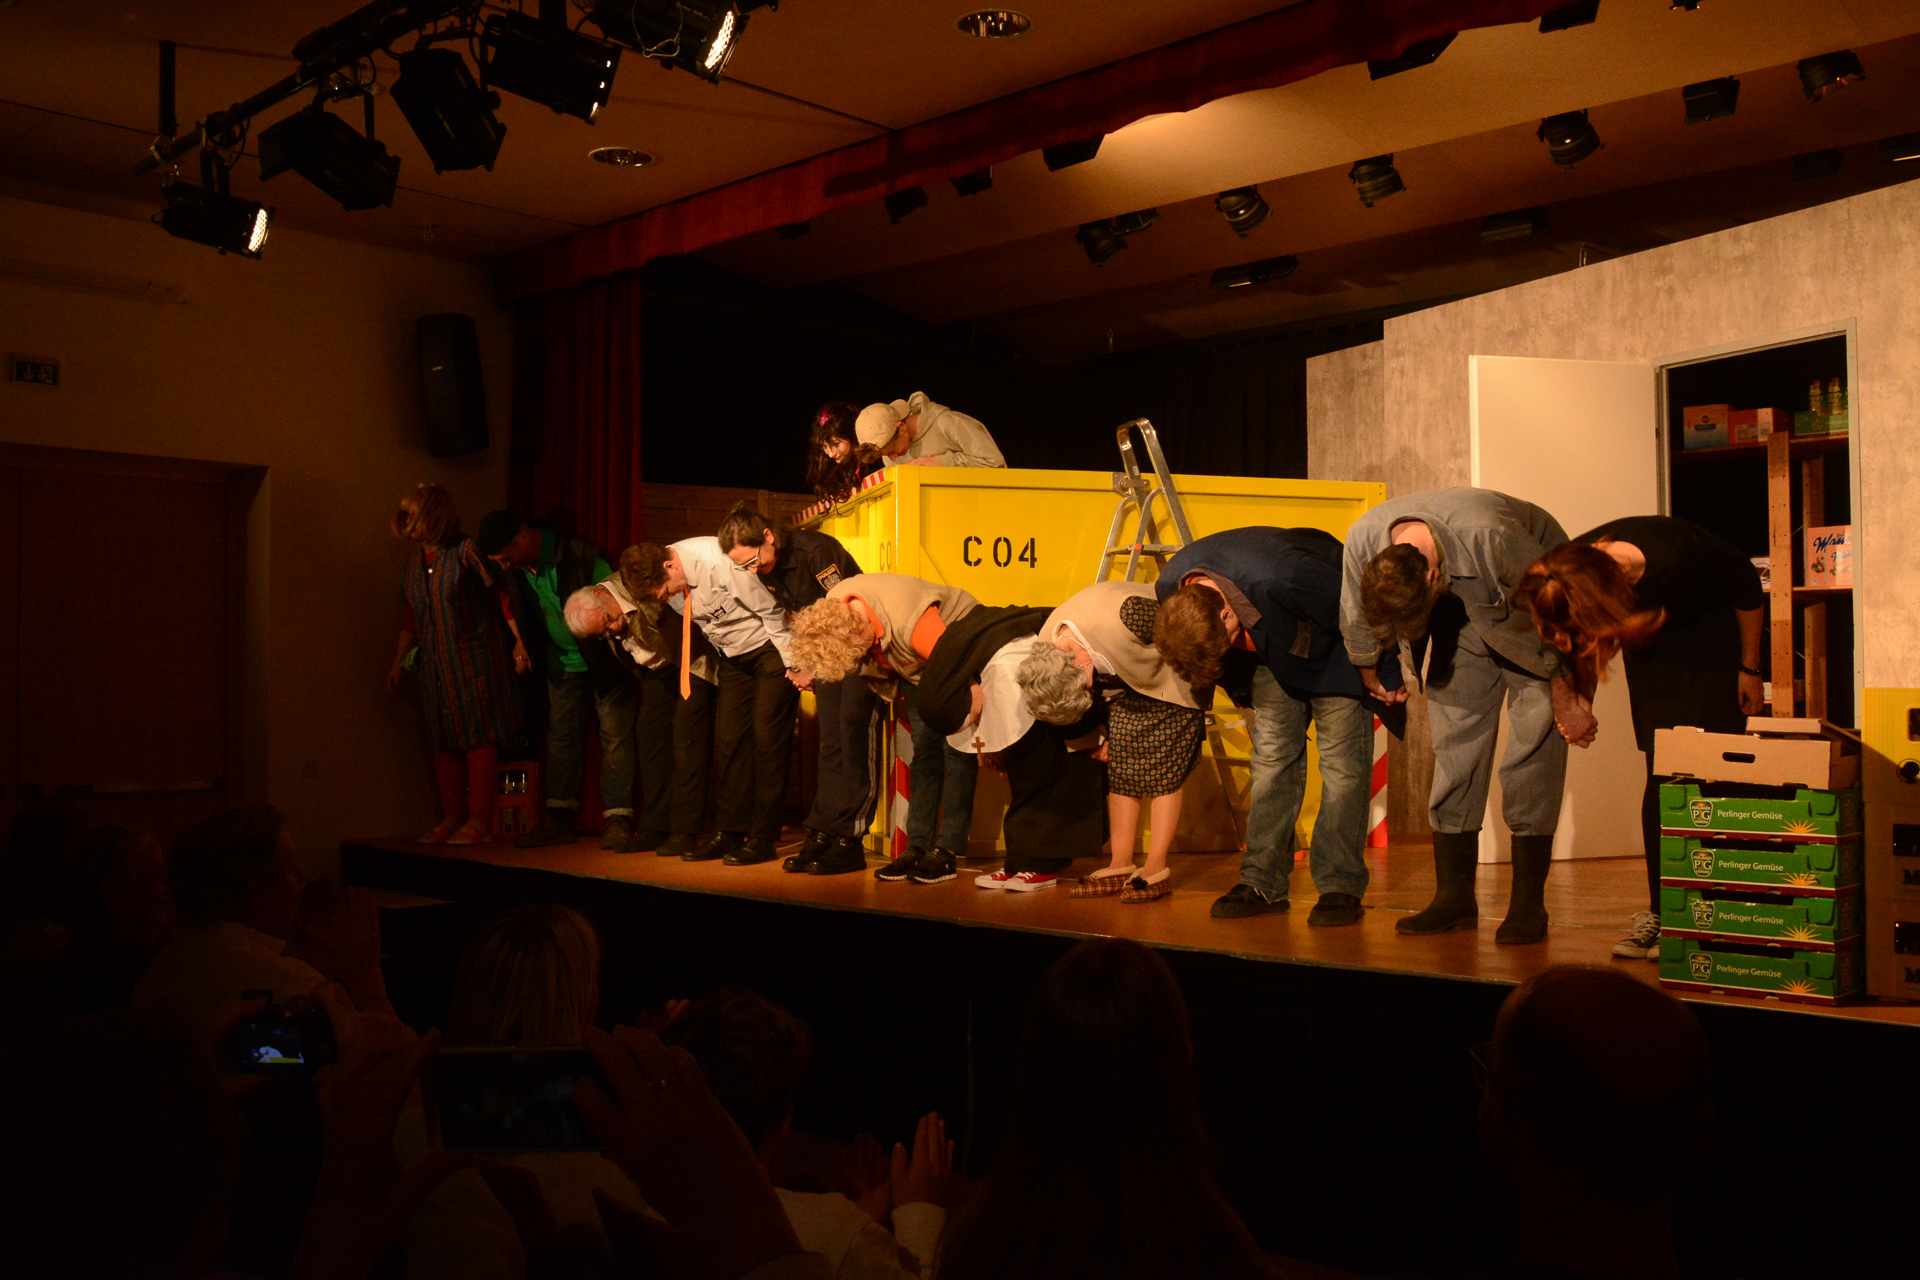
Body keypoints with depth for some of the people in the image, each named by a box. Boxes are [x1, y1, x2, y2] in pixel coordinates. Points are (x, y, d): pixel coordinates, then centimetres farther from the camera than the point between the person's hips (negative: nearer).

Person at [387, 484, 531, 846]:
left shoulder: (466, 552, -8)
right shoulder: (414, 562, 13)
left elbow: (501, 596, -8)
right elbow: (412, 617, 21)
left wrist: (519, 641, -12)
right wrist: (399, 662, 21)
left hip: (474, 659, -7)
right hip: (435, 665, 7)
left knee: (478, 738, -4)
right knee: (443, 741, 9)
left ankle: (480, 821, 0)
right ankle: (452, 819, 17)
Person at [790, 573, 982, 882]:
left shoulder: (910, 624, -42)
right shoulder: (832, 610, -21)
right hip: (917, 667, 6)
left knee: (957, 748, -12)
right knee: (923, 749, 1)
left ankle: (946, 851, -12)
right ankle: (917, 847, 1)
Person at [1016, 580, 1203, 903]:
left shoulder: (1123, 616, -42)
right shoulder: (1044, 653, -20)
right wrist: (1108, 735, 3)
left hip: (1173, 673, -5)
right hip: (1126, 684, 6)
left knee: (1166, 768, -9)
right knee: (1120, 766, 0)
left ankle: (1157, 868, -6)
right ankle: (1120, 866, 5)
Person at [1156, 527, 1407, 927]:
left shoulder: (1278, 577, -43)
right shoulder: (1170, 590, -22)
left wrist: (1388, 683, -13)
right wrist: (1245, 698, 11)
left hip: (1334, 650, -5)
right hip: (1275, 650, 5)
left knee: (1342, 762, -10)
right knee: (1271, 756, 0)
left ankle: (1340, 887, -6)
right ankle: (1262, 883, 5)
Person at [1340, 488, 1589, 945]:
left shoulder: (1490, 537, -41)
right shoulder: (1362, 539, -26)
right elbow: (1356, 623, -3)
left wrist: (1567, 698, -13)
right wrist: (1371, 679, 12)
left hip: (1534, 608, -4)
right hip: (1462, 617, 4)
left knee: (1534, 745, -11)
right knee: (1454, 740, -2)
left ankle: (1528, 905, -7)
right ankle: (1454, 898, 4)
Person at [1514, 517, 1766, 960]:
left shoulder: (1676, 557, -40)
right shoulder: (1571, 575, -28)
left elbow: (1748, 586, -17)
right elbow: (1585, 649, -5)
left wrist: (1749, 670, -7)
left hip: (1712, 638, -3)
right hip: (1651, 646, 3)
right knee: (1661, 776, -4)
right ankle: (1659, 912, 1)